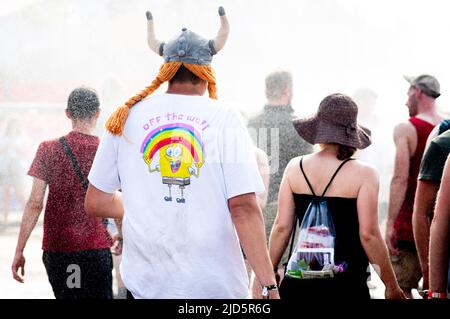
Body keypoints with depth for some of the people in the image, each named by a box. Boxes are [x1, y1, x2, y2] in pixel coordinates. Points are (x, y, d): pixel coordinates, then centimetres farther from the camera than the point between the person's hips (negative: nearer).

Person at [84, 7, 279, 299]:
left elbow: (96, 203, 10)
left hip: (145, 282, 2)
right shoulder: (224, 119, -1)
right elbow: (244, 208, -10)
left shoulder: (127, 117, 6)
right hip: (216, 284, -2)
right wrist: (269, 286, -10)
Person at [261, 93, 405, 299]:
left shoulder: (295, 167, 3)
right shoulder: (363, 174, -6)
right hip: (346, 283, -3)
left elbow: (281, 227, 3)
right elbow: (369, 234, -10)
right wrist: (392, 286, -1)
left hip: (299, 282, 3)